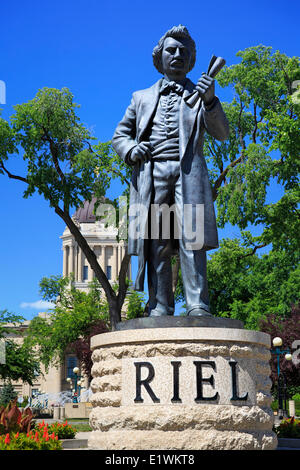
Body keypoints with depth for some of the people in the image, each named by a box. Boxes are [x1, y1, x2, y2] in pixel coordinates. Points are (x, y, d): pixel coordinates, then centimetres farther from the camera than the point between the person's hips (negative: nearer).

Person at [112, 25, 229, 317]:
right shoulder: (142, 97, 27)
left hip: (188, 170, -1)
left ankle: (197, 307, -18)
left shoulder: (199, 94, 21)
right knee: (156, 243, -5)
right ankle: (160, 309, -5)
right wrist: (131, 149, 0)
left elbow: (221, 134, 7)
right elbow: (119, 135, 24)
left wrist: (210, 101, -12)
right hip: (151, 173, 2)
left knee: (191, 238, -15)